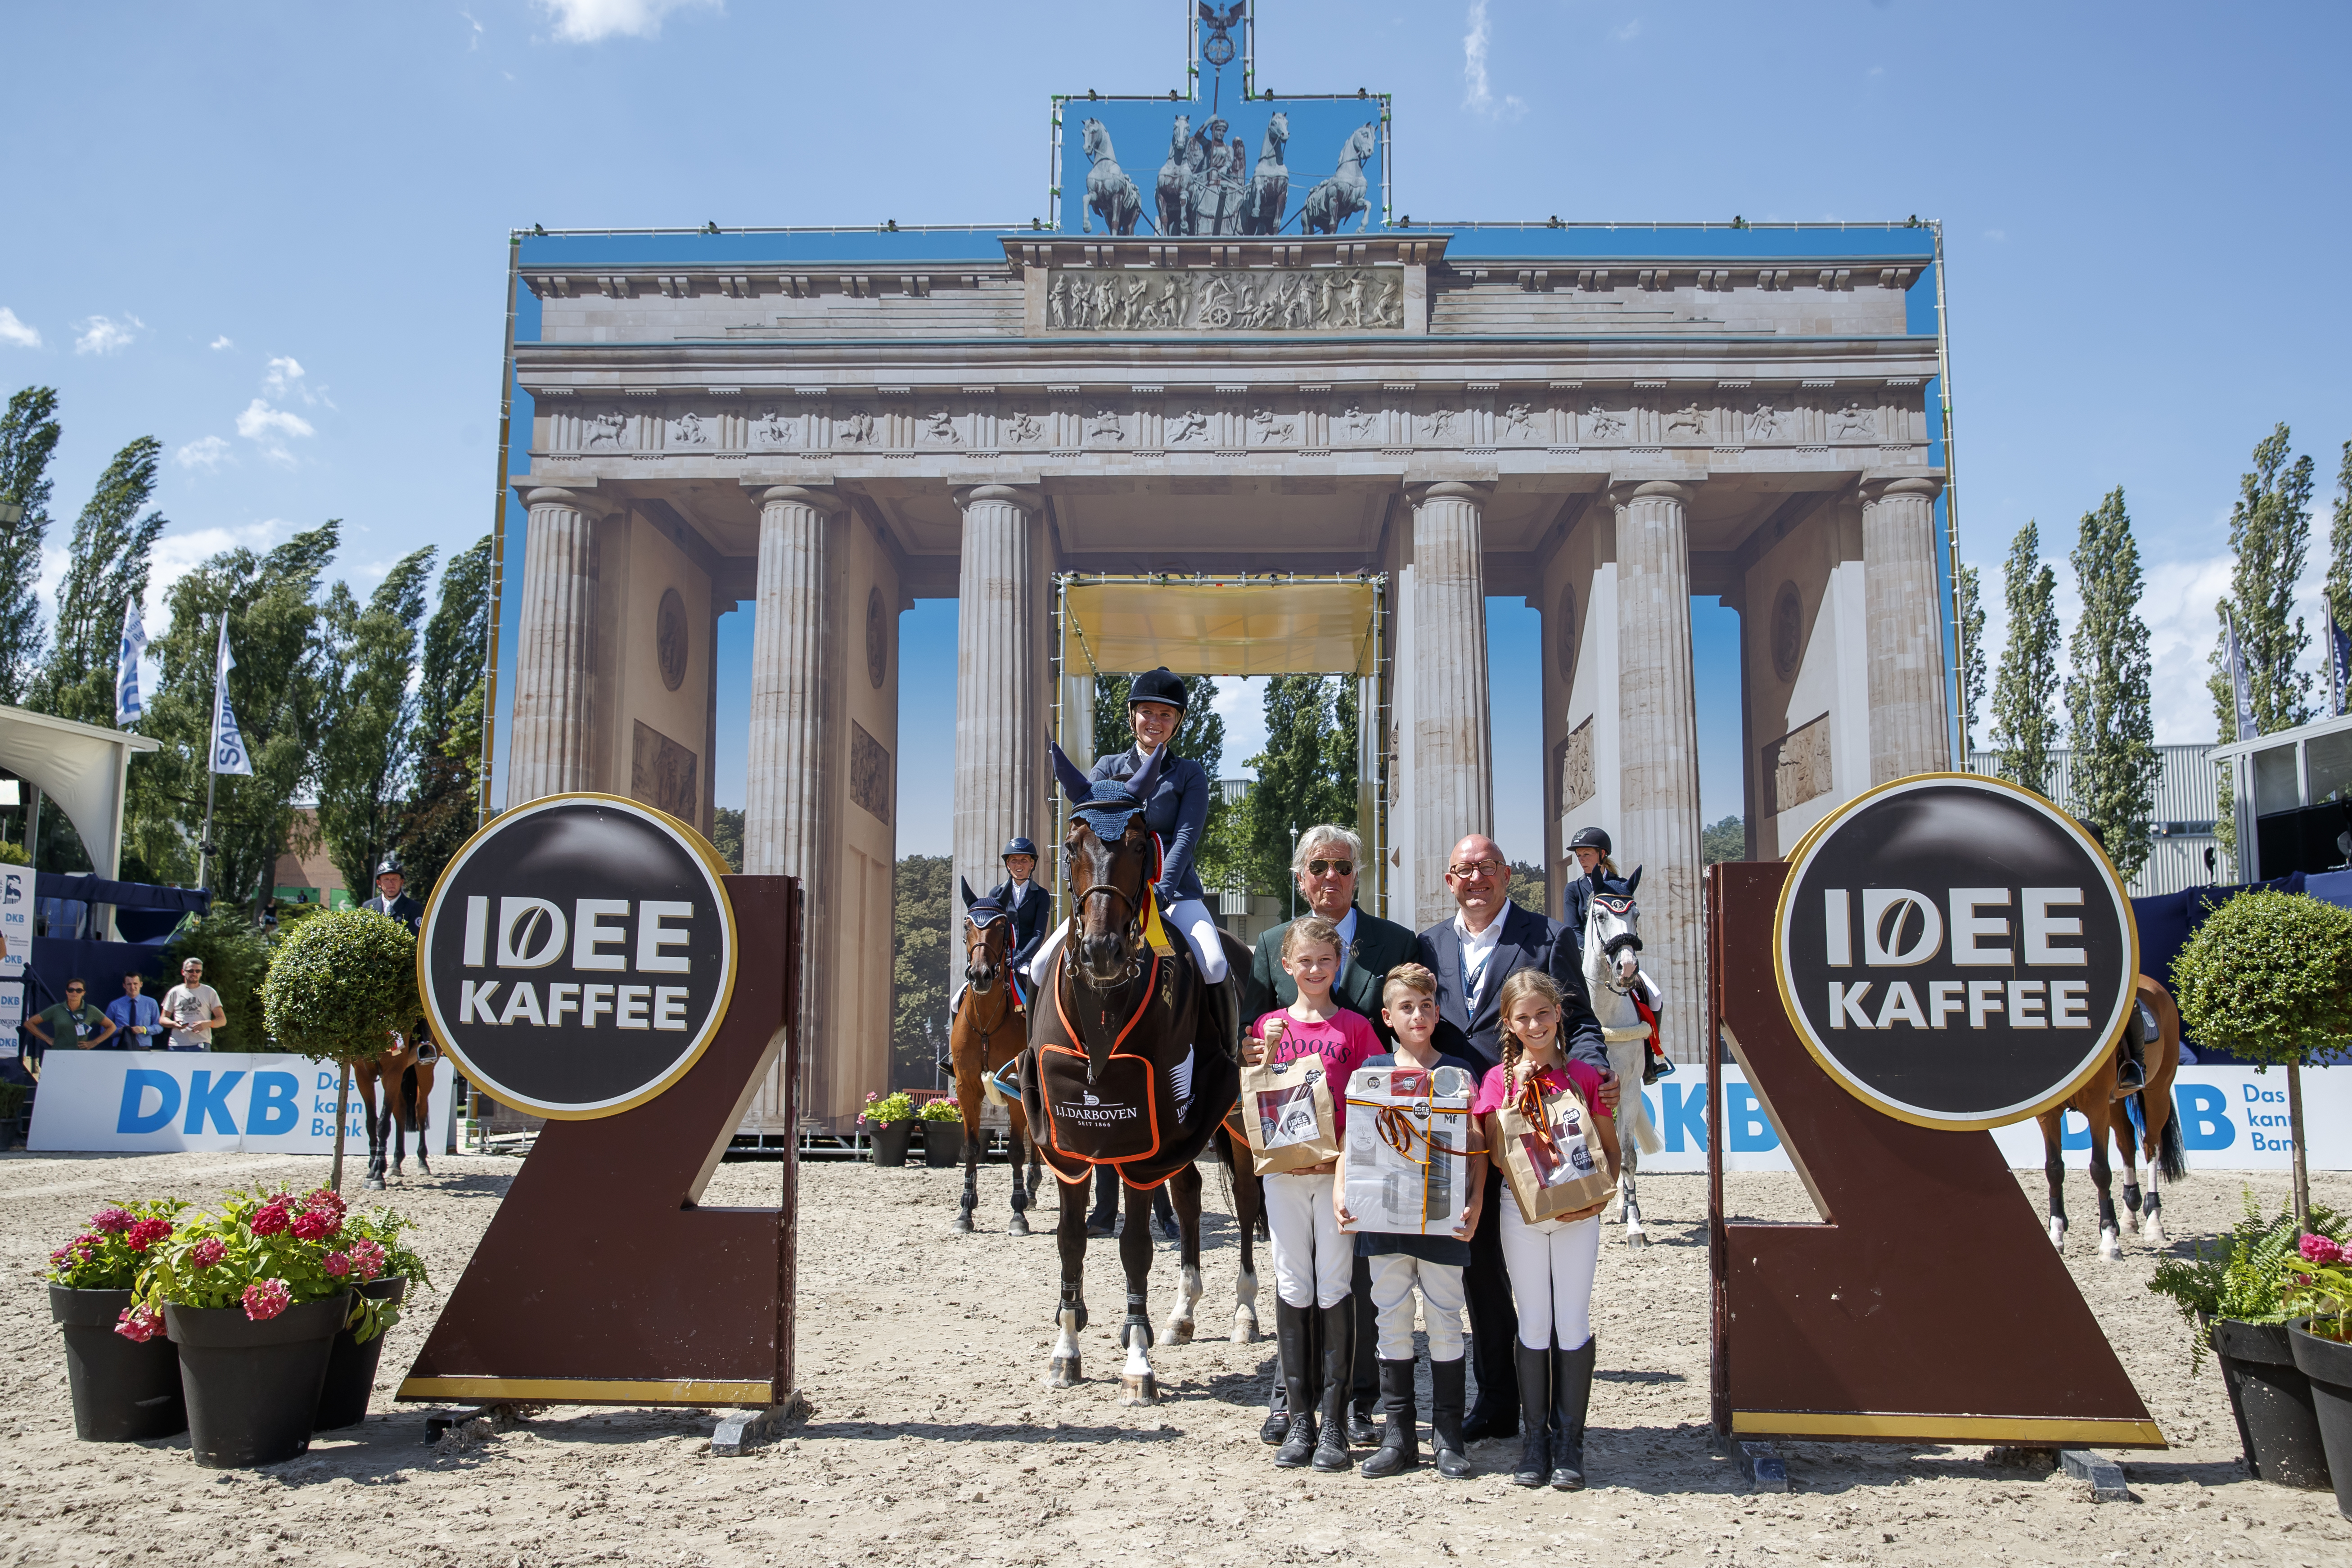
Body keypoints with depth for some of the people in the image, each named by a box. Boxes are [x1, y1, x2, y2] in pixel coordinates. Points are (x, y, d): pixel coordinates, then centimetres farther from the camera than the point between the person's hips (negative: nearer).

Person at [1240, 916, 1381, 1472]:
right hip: (1283, 1170, 1)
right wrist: (1253, 1065, -9)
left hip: (1338, 1169, -1)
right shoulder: (1268, 1027, 8)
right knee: (1292, 1289, 4)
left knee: (1334, 1288, 0)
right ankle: (1299, 1420, 10)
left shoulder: (1354, 1027, 3)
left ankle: (1334, 1422, 6)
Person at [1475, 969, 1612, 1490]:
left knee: (1573, 1324, 2)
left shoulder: (1585, 1075, 1)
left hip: (1577, 1212, 0)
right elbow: (1496, 1156, -7)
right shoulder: (1501, 1079, 1)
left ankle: (1569, 1441, 12)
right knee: (1534, 1325, 6)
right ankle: (1535, 1438, 15)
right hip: (1521, 1210, 0)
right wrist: (1518, 1090, -13)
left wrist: (1598, 1197, -10)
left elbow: (1610, 1148, 6)